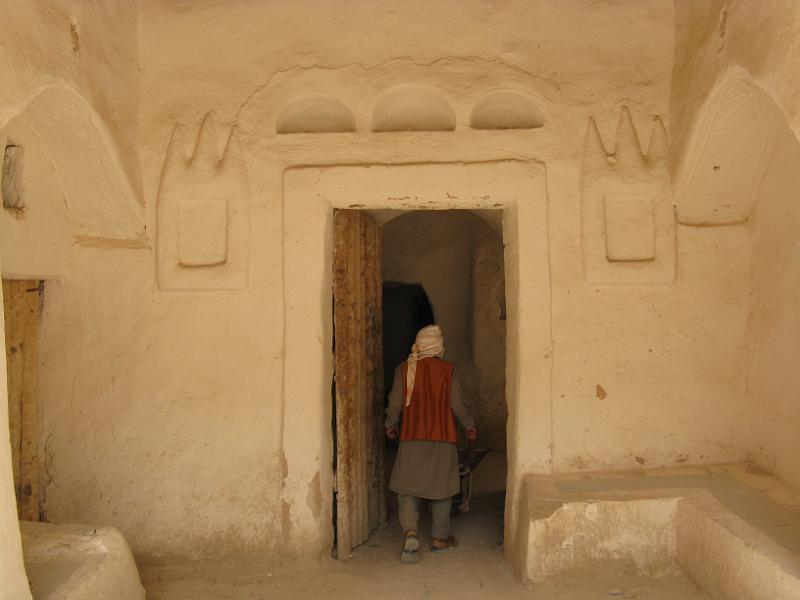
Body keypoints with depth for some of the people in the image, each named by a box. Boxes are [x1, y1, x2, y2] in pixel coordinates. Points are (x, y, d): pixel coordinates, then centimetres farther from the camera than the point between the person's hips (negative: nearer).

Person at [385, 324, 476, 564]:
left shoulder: (404, 369, -3)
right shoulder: (448, 370, -5)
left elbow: (395, 403, -3)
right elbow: (457, 405, -7)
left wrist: (391, 425, 14)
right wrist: (469, 426, 9)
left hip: (412, 438, 0)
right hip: (443, 437, 0)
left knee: (407, 488, 6)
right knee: (441, 488, 13)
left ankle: (410, 531, -15)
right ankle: (439, 538, 22)